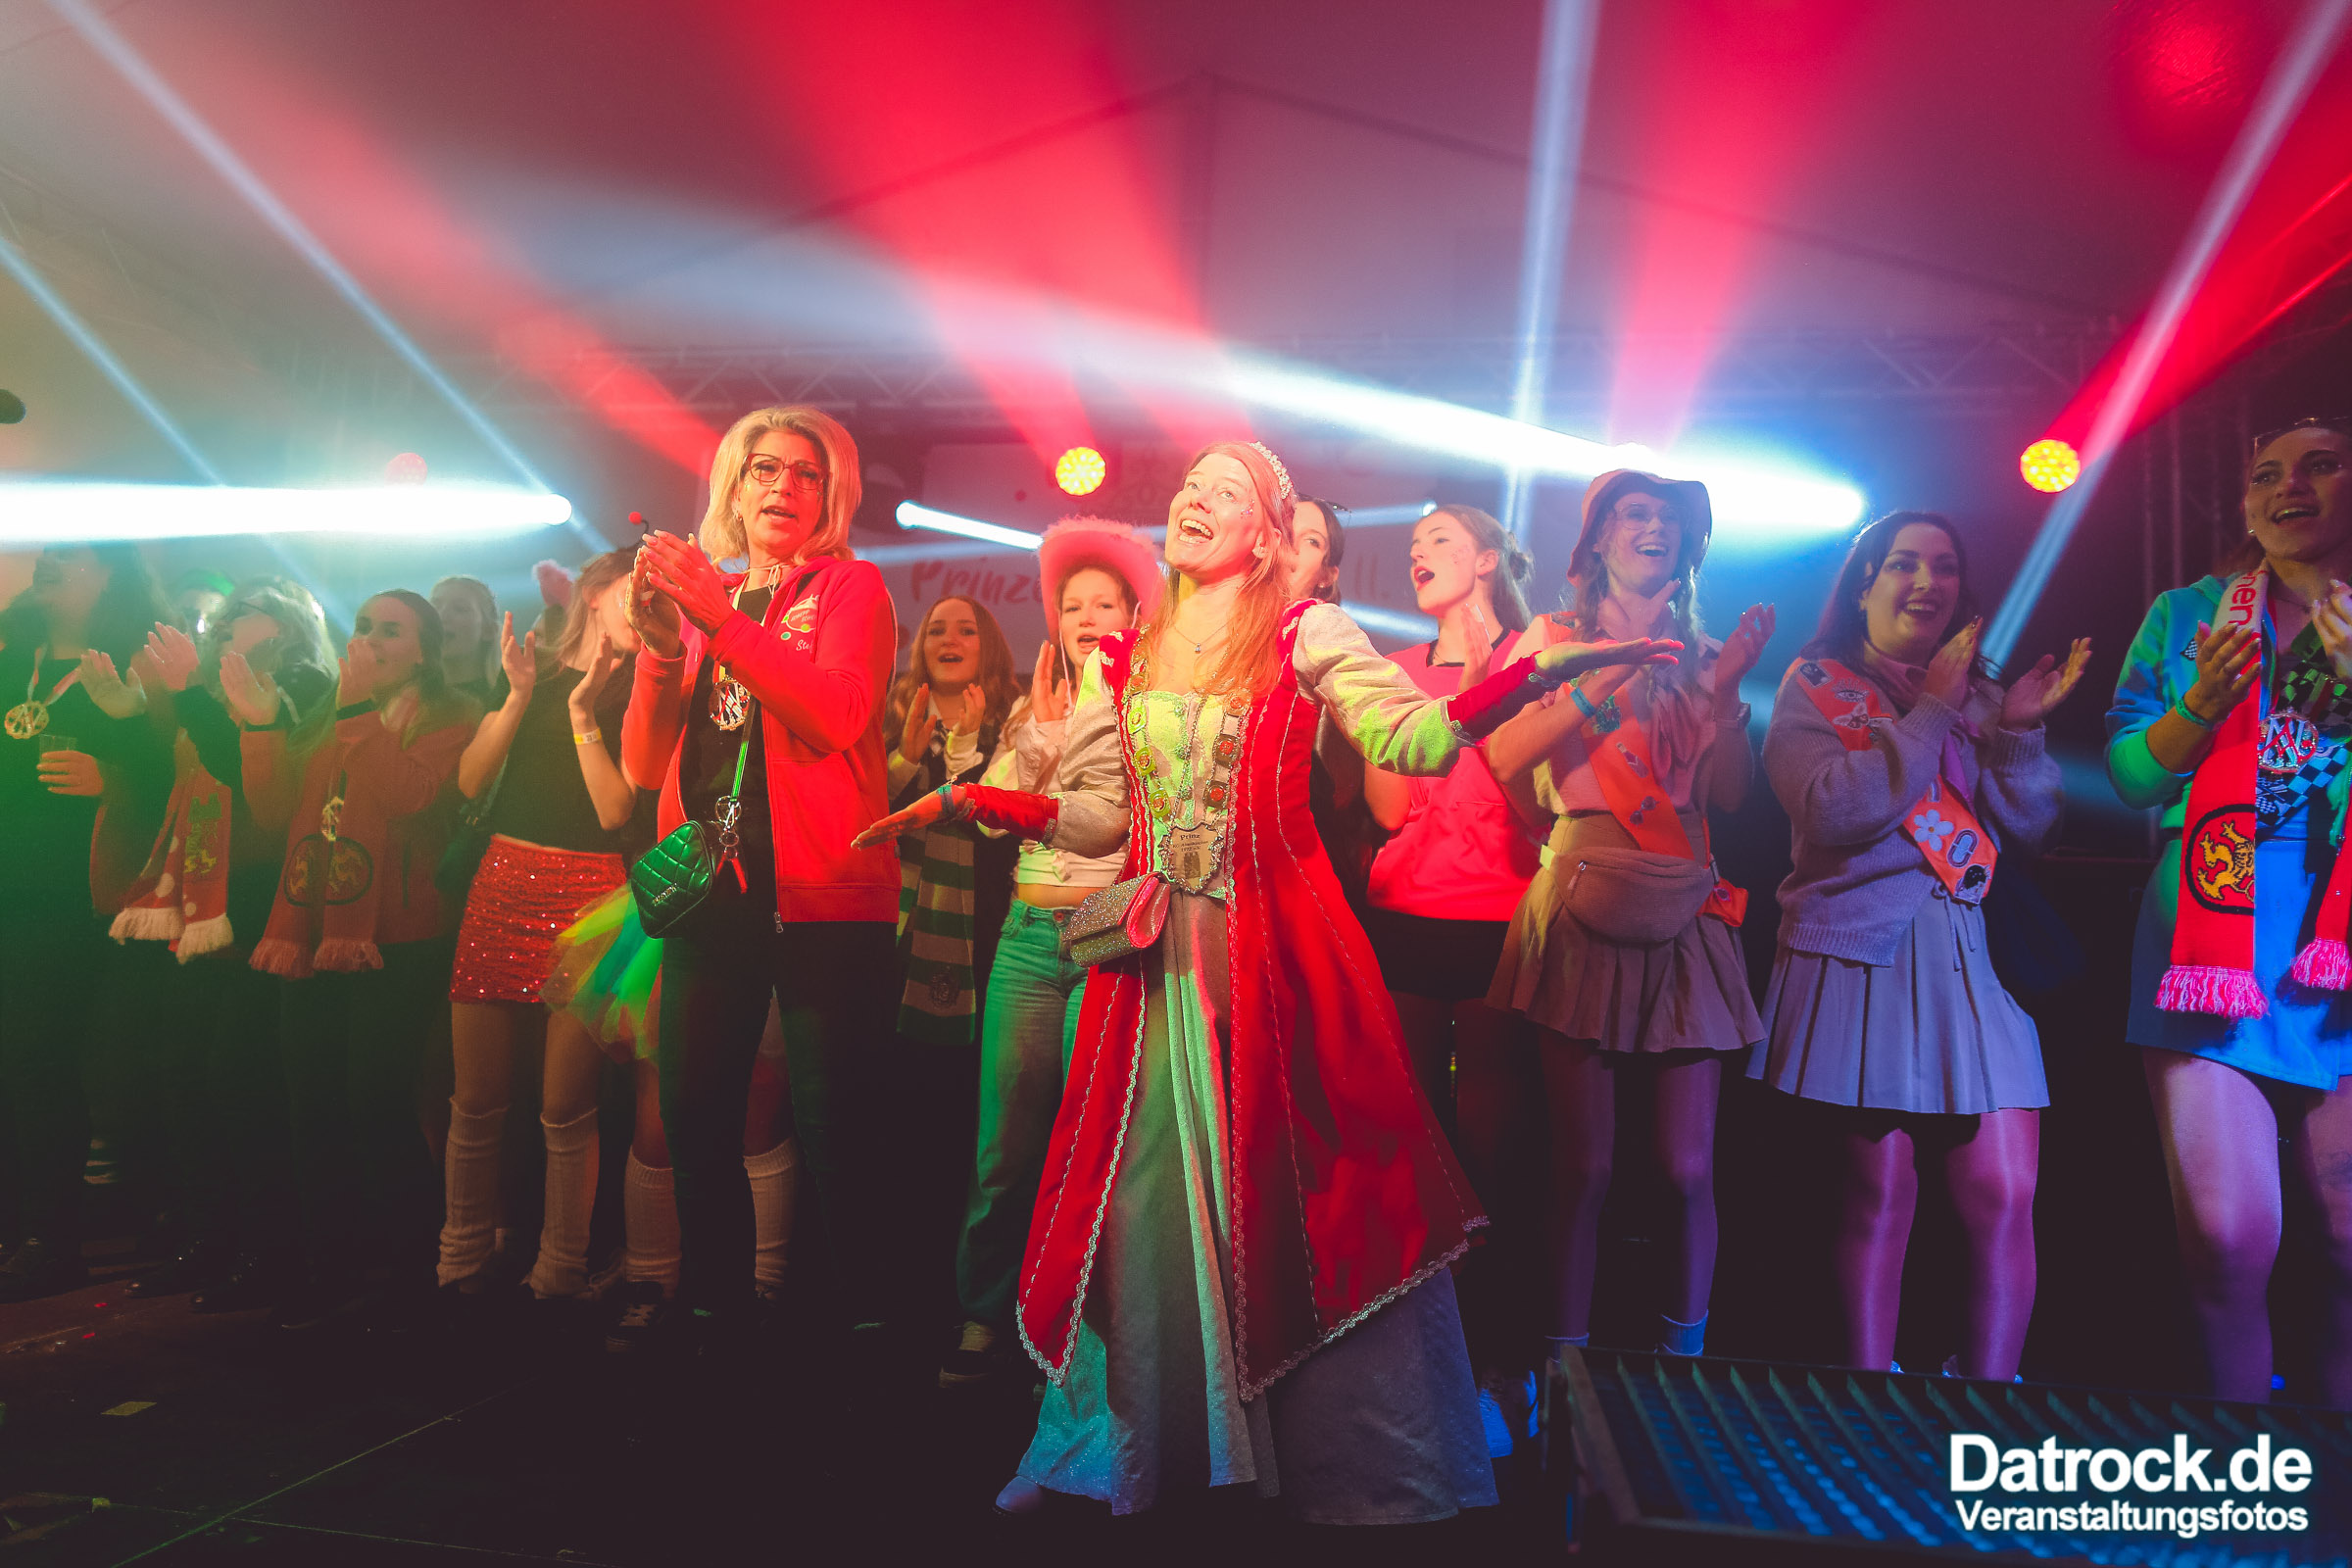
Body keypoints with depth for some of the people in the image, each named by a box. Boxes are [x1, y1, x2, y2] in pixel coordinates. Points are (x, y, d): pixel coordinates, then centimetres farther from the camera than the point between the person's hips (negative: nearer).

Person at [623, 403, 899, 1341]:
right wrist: (661, 645, -6)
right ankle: (717, 1305, 23)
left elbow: (836, 714, -14)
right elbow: (643, 766, 9)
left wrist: (722, 619, -19)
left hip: (821, 895, -4)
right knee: (695, 1118, 6)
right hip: (710, 897, 5)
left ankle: (860, 1317, 9)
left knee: (830, 1125, -5)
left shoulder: (850, 587, 5)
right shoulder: (698, 599, 17)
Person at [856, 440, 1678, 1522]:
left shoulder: (1307, 636, 0)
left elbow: (1412, 738, -12)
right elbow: (1096, 815, 10)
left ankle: (1349, 1458, 17)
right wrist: (971, 801, 1)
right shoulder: (1123, 659, 12)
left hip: (1275, 941, -3)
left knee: (1290, 1184, 0)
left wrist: (1530, 670, -25)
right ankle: (1130, 1438, 25)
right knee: (1146, 1183, 8)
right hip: (1155, 949, 4)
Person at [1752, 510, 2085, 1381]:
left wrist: (2018, 731, -4)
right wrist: (1931, 709, -9)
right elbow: (1835, 811, -13)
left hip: (1975, 957, 4)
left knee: (2005, 1198, -4)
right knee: (1880, 1193, -2)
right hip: (1863, 950, -4)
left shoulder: (1977, 693, 18)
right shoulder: (1816, 684, 4)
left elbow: (2029, 833, 11)